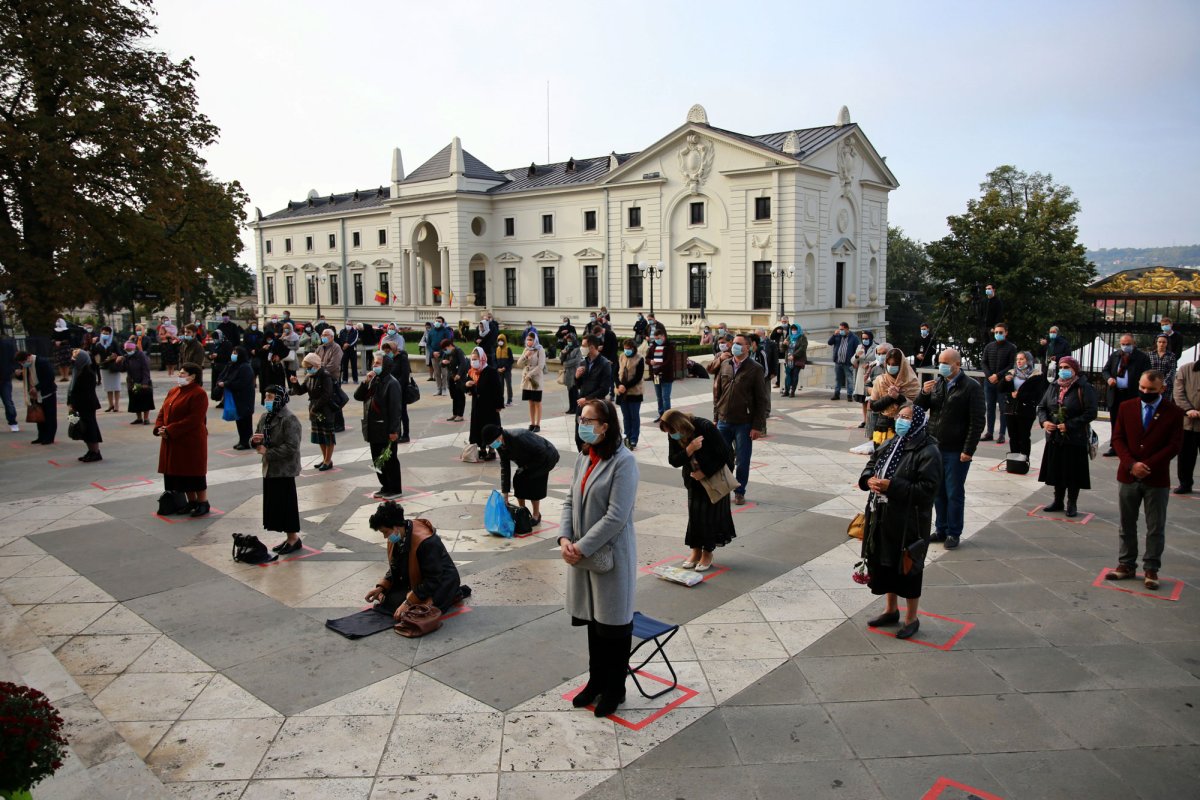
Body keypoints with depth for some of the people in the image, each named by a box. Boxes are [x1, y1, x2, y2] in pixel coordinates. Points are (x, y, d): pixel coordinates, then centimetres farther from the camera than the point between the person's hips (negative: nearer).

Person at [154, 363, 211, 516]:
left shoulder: (198, 394, -15)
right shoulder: (173, 392, 12)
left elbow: (194, 419, -22)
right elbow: (163, 412, 13)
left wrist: (170, 430, -23)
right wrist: (159, 428, -6)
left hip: (191, 441, -8)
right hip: (172, 442, 8)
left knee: (193, 472, -1)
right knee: (179, 472, 13)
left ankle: (203, 503, 12)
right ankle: (192, 501, 25)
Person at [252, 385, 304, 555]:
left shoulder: (289, 419, -16)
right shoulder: (265, 418, 10)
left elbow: (291, 447, -23)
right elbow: (257, 440, 18)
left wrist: (267, 452, -18)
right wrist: (255, 440, -5)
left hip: (284, 470, -8)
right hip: (269, 469, 8)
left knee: (286, 505, -1)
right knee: (274, 505, 12)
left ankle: (294, 538, 13)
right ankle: (289, 538, 24)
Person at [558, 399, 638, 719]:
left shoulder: (623, 462, -19)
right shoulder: (584, 458, 4)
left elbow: (616, 517, -22)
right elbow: (570, 501, 8)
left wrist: (582, 548, -20)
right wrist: (564, 539, -7)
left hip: (611, 555, -7)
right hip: (582, 554, 7)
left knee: (613, 624, 8)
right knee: (593, 620, 20)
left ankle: (614, 689, 27)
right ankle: (596, 681, 38)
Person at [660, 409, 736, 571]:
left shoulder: (706, 428, -30)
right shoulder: (673, 435, -15)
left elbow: (725, 454, -23)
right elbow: (673, 461, -16)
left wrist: (705, 473, -19)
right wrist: (689, 449, -34)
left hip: (715, 476, -4)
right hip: (695, 478, 4)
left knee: (709, 513, -1)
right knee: (694, 513, 4)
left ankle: (708, 553, 12)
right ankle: (696, 550, 17)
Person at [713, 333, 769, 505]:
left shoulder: (755, 369, -5)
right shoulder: (724, 365, 7)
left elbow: (761, 400, -6)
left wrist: (758, 426, -10)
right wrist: (716, 417, 10)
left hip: (744, 423, -3)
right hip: (724, 422, 3)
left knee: (742, 461, 5)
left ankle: (739, 492, 20)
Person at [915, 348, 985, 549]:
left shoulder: (971, 387, -9)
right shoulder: (936, 383, 9)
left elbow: (977, 422, -11)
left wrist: (968, 450, -15)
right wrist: (924, 393, -10)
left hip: (957, 451, -5)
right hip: (934, 447, 5)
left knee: (954, 494, 4)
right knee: (938, 492, 13)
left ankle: (953, 533, 16)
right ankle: (941, 529, 24)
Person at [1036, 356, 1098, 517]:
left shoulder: (1084, 389, -8)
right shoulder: (1054, 387, 9)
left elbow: (1091, 413, -14)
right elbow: (1041, 407, 13)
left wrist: (1069, 425, -20)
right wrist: (1044, 421, -7)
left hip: (1075, 439, -5)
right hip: (1054, 438, 5)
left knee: (1073, 473, 2)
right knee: (1057, 471, 12)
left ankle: (1072, 504, 16)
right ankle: (1058, 501, 25)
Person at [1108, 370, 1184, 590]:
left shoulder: (1173, 413, -5)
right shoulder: (1126, 407, 3)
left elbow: (1174, 445, -8)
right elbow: (1117, 438, 1)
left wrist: (1147, 465, -16)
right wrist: (1131, 464, -13)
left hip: (1157, 479, -3)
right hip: (1128, 477, 3)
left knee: (1156, 528, 6)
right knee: (1127, 525, 11)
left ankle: (1151, 569, 16)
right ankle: (1126, 565, 21)